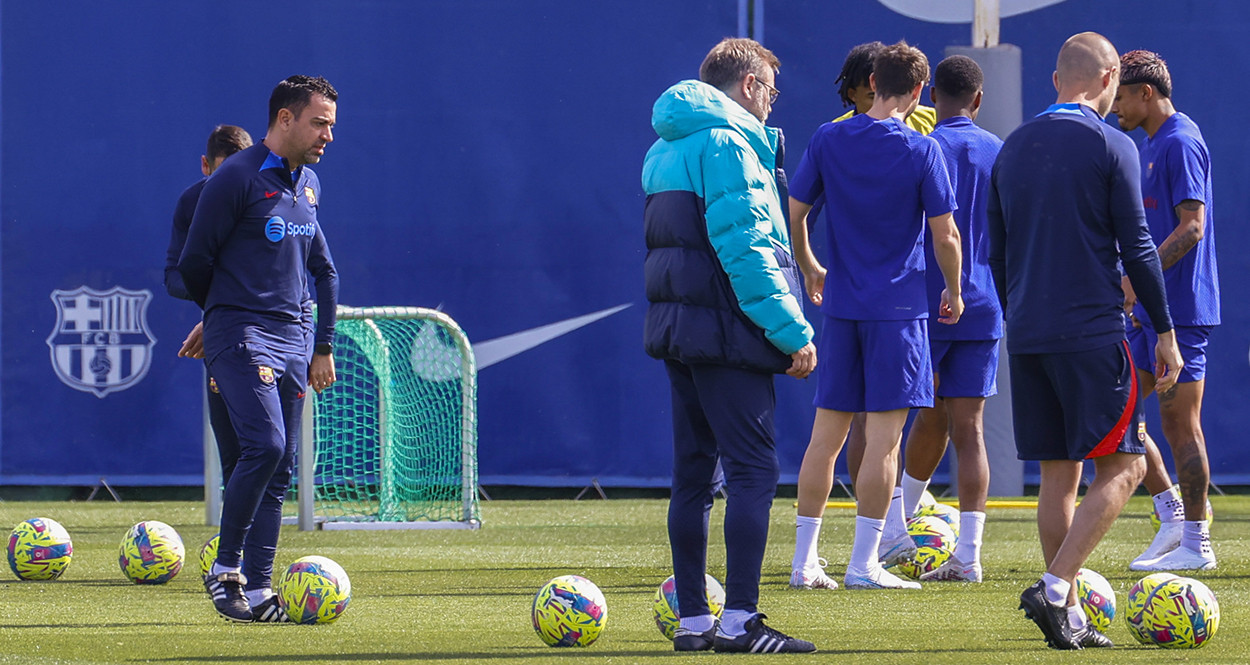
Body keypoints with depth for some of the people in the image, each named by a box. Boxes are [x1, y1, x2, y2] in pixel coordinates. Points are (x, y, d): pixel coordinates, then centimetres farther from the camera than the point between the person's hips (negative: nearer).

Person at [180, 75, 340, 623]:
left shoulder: (308, 184, 15)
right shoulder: (236, 180, -9)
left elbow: (323, 268, 26)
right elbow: (194, 264, -4)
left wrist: (324, 347, 20)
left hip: (292, 338, 7)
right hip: (240, 335, -7)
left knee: (280, 468, 2)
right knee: (264, 444, -22)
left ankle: (258, 589, 4)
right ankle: (225, 567, -9)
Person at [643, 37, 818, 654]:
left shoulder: (664, 151, 18)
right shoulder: (727, 144, -12)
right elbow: (744, 249, -19)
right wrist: (794, 332, -18)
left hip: (676, 327, 9)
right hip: (727, 331, -9)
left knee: (693, 470, 11)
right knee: (753, 468, -9)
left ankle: (692, 619, 11)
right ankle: (739, 619, -15)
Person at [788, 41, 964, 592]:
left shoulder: (828, 140, 2)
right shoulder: (920, 151, -8)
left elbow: (794, 215, 8)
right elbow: (945, 237, -7)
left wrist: (811, 271, 24)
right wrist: (954, 293, 9)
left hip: (841, 305, 4)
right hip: (899, 308, -4)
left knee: (826, 433, 8)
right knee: (883, 437, -2)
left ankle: (804, 561, 9)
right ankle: (863, 563, -3)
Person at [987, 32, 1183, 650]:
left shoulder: (1012, 149, 11)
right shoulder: (1110, 147, -6)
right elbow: (1136, 249, -8)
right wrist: (1165, 331, -1)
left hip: (1026, 337, 6)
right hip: (1092, 332, -6)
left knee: (1057, 474, 10)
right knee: (1121, 467, -1)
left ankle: (1069, 619, 9)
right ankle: (1055, 589, -17)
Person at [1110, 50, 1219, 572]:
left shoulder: (1180, 143, -13)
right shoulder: (1152, 145, 17)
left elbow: (1192, 226, -20)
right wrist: (1132, 292, 23)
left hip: (1180, 309, -10)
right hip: (1148, 312, 10)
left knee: (1179, 421, -5)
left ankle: (1195, 544, 1)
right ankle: (1173, 515, 15)